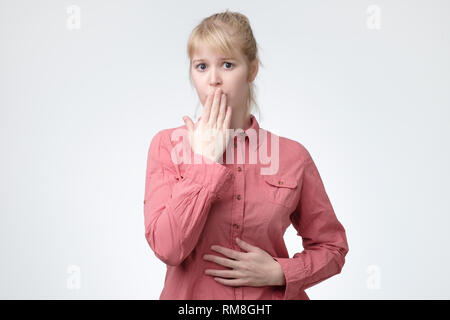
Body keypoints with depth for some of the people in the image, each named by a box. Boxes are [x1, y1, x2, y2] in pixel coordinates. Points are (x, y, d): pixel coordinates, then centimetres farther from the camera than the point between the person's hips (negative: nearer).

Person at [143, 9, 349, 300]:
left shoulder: (292, 156, -6)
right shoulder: (167, 144, -6)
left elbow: (332, 247, 4)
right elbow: (168, 248, -18)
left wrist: (278, 272, -12)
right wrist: (208, 160, -17)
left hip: (270, 296, 1)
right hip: (190, 295, 0)